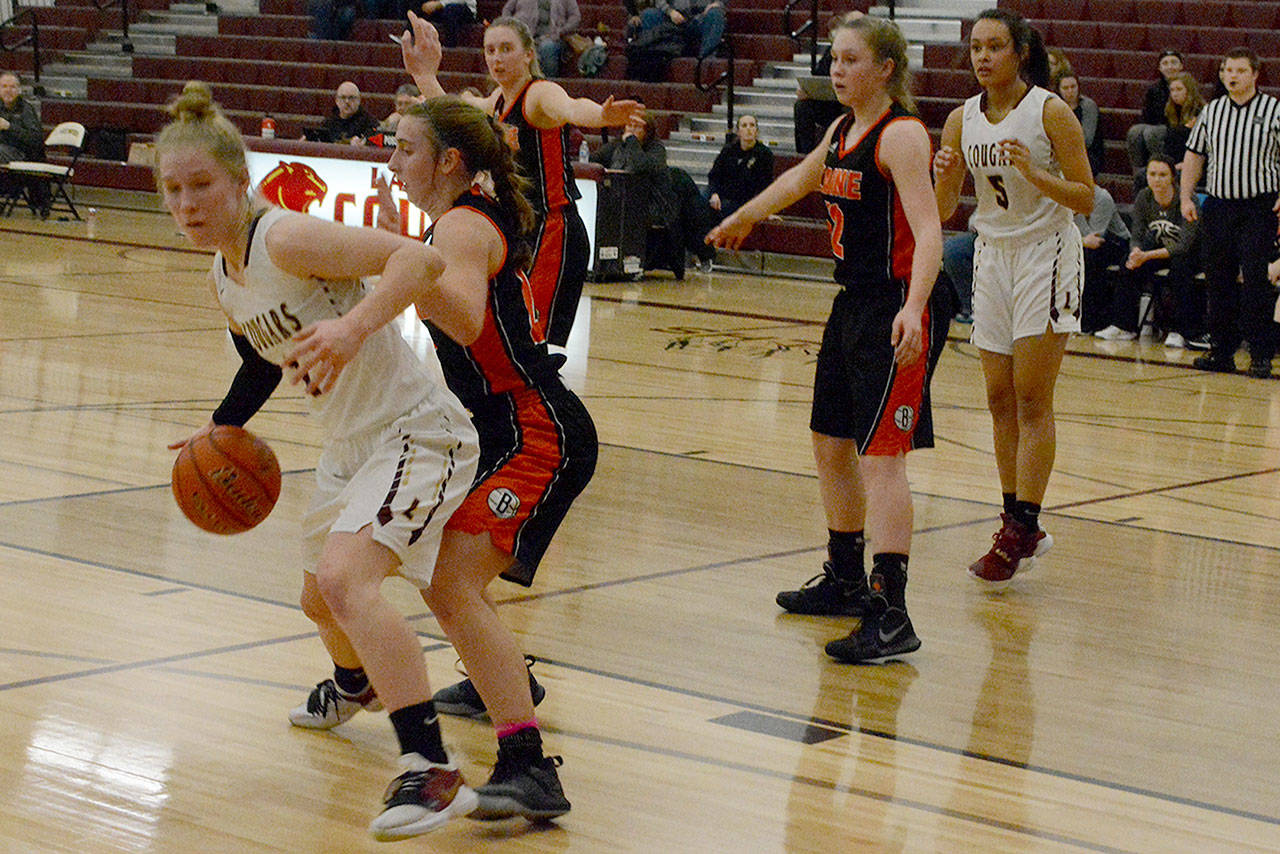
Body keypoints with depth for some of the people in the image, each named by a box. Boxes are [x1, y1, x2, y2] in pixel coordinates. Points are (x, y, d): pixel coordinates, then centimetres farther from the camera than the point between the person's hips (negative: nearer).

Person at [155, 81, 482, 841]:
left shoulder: (285, 239, -22)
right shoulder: (226, 279, 5)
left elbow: (421, 260, -33)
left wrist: (351, 325, -45)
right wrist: (224, 426, 28)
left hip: (419, 433, -10)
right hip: (351, 446, 10)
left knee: (344, 577, -31)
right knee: (321, 600, 27)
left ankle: (434, 772, -33)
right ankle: (354, 686, 63)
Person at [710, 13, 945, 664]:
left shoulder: (901, 135, -15)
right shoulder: (842, 130, 12)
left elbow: (928, 231, -25)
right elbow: (800, 179, 33)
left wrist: (913, 309, -40)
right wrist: (744, 218, 49)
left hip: (897, 310, -10)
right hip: (853, 303, 10)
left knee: (881, 455, -15)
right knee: (831, 444, 18)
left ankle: (891, 616, -17)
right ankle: (845, 581, 35)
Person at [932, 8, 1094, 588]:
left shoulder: (1050, 112, -11)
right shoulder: (962, 120, 3)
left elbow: (1086, 199, -11)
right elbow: (943, 210, 7)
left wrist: (1033, 173, -25)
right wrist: (944, 177, -14)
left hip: (1045, 255, -6)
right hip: (991, 254, 6)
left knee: (1032, 399, -8)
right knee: (1000, 400, 6)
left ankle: (1022, 529, -7)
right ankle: (1020, 527, 14)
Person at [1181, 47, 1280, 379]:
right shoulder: (1211, 111, 11)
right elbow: (1194, 155, 16)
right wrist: (1186, 197, 7)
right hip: (1218, 204, 4)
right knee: (1218, 280, 6)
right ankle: (1222, 351, 14)